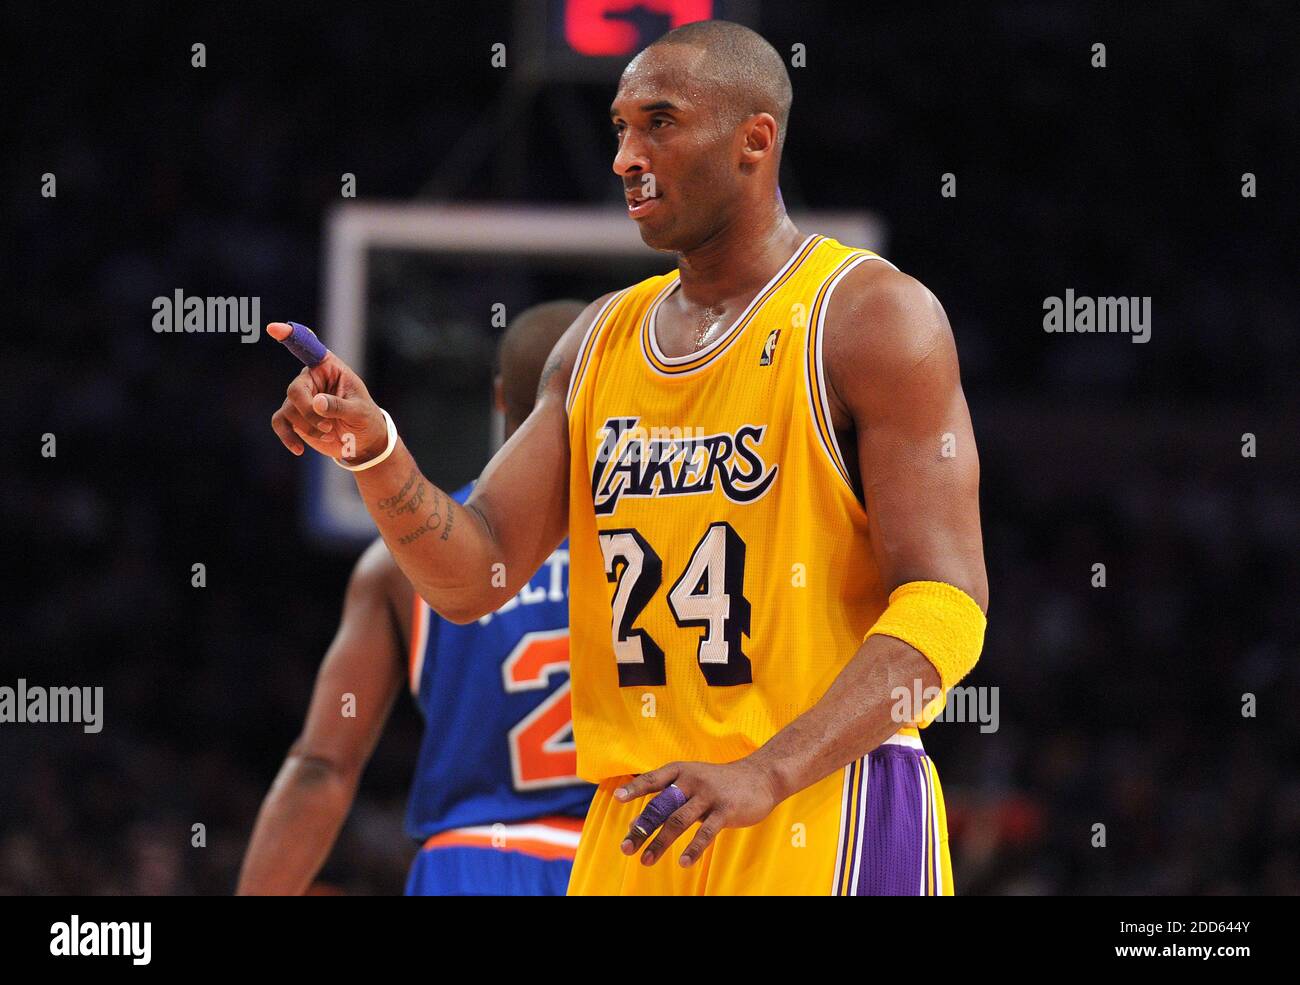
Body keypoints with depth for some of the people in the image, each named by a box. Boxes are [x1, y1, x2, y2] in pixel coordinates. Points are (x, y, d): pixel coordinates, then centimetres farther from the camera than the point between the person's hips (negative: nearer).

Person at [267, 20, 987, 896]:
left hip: (824, 811, -6)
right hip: (635, 824, 6)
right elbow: (475, 578, 11)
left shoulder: (874, 319, -7)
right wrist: (375, 454, -8)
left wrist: (763, 775, -26)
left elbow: (944, 608, -15)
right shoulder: (602, 341, 14)